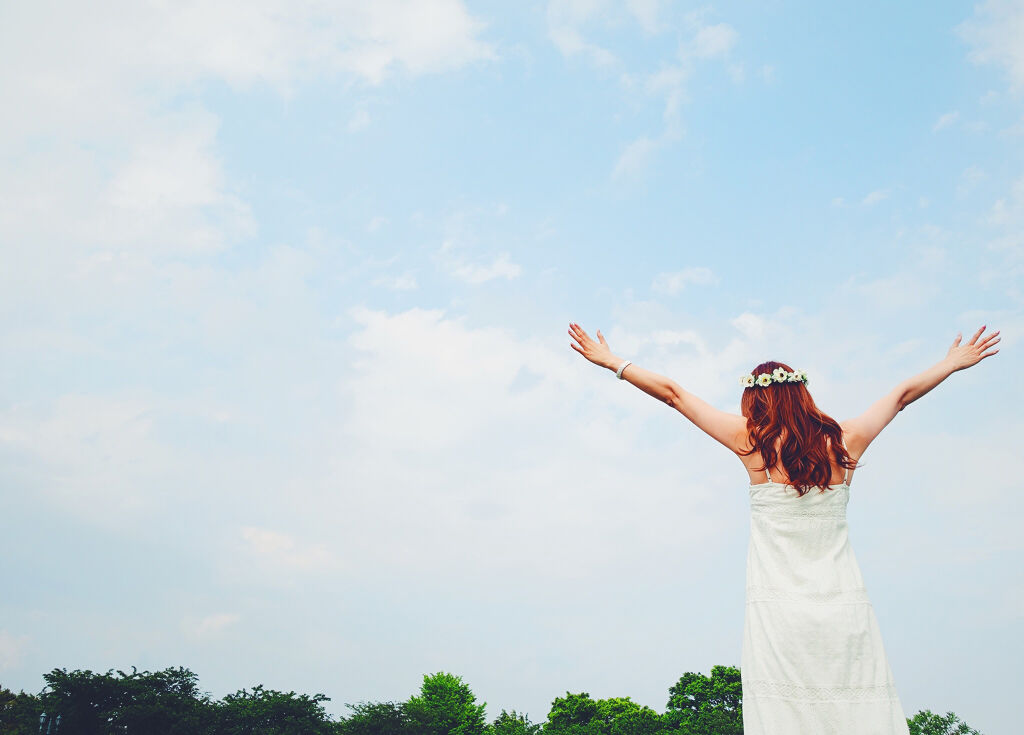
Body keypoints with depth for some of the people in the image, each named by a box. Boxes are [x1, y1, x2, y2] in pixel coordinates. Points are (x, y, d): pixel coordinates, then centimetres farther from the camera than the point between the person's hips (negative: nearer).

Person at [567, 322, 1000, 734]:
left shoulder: (753, 442, -2)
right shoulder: (844, 442, 4)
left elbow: (673, 393, 6)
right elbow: (903, 394, 22)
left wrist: (613, 362, 15)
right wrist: (953, 364, 38)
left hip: (778, 612, -2)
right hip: (845, 611, 3)